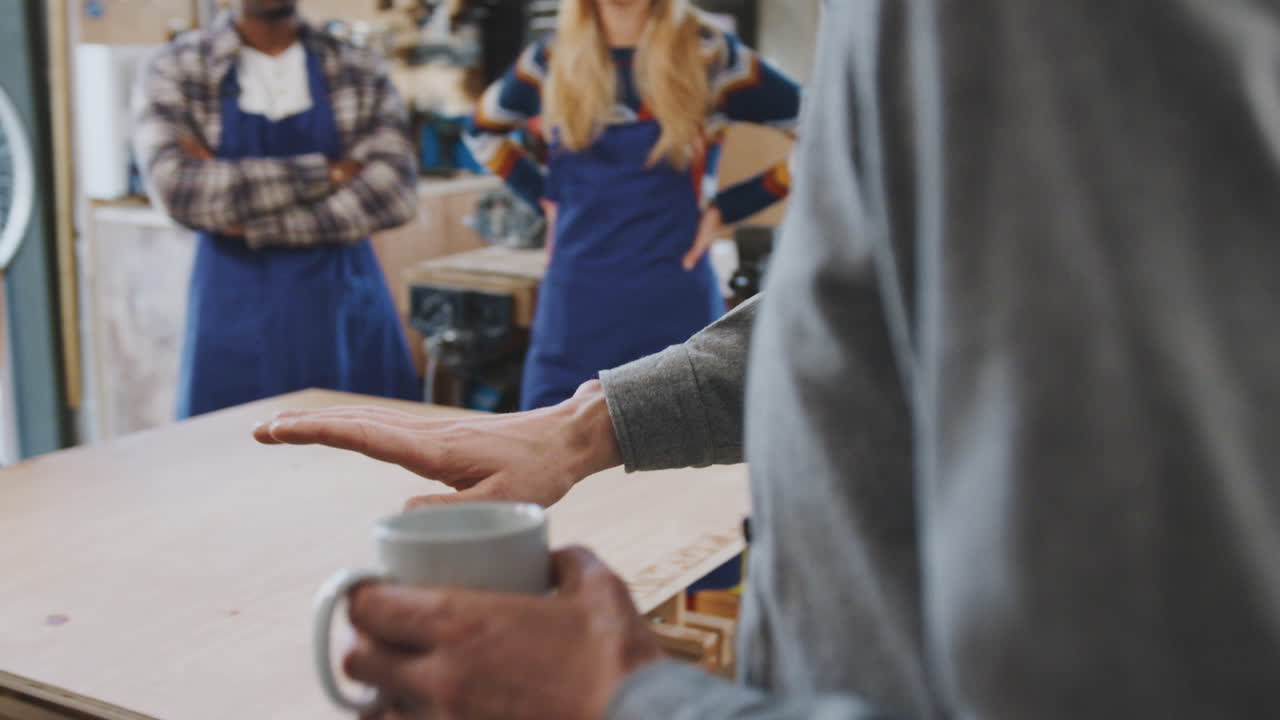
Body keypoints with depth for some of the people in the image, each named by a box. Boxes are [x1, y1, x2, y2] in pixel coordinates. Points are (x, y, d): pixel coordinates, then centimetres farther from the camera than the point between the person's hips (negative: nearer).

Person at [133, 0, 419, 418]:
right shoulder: (174, 72, 0)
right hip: (237, 317, -1)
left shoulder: (358, 73, 4)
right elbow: (179, 191, -16)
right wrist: (327, 174, -13)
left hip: (349, 310, 2)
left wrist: (253, 225, -15)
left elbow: (394, 191, -10)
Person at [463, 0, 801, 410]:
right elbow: (482, 131, 25)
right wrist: (544, 198, 10)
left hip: (674, 303, -3)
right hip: (573, 304, 3)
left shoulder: (708, 56, -3)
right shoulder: (550, 61, 7)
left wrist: (727, 208, -6)